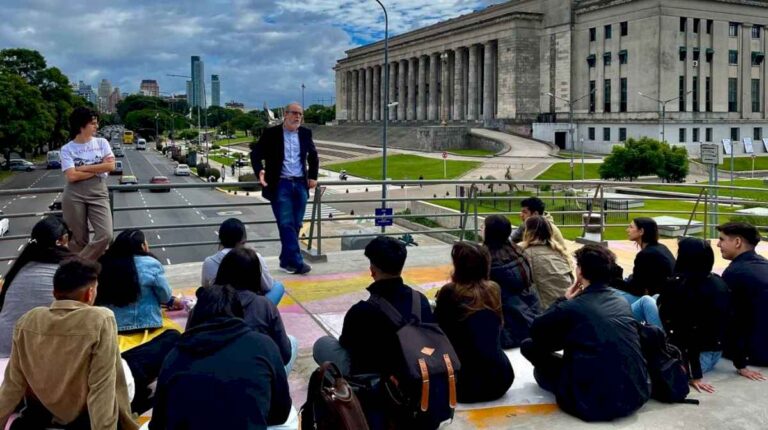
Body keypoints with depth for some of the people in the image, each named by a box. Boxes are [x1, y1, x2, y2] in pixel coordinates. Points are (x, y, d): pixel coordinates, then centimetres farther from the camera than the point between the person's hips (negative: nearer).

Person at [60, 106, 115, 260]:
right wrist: (98, 169, -6)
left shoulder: (102, 143, 7)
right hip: (74, 196, -2)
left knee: (105, 235, -12)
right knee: (79, 239, 4)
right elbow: (71, 176, -11)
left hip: (98, 194, 2)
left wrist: (83, 168, -7)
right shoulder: (67, 149, 0)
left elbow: (110, 166, -6)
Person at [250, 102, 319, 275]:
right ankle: (296, 262, -9)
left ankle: (286, 261, 16)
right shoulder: (271, 133, -2)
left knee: (295, 225, 6)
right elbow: (256, 154, 0)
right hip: (280, 185, -4)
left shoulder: (305, 133, 9)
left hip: (301, 184, 4)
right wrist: (260, 171, -18)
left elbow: (313, 155, 23)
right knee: (286, 224, -9)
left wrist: (313, 176, 13)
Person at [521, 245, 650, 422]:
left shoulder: (570, 307, -12)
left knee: (529, 346, 7)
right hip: (637, 395, 7)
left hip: (595, 403, -7)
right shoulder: (623, 303, 7)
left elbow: (536, 333, 6)